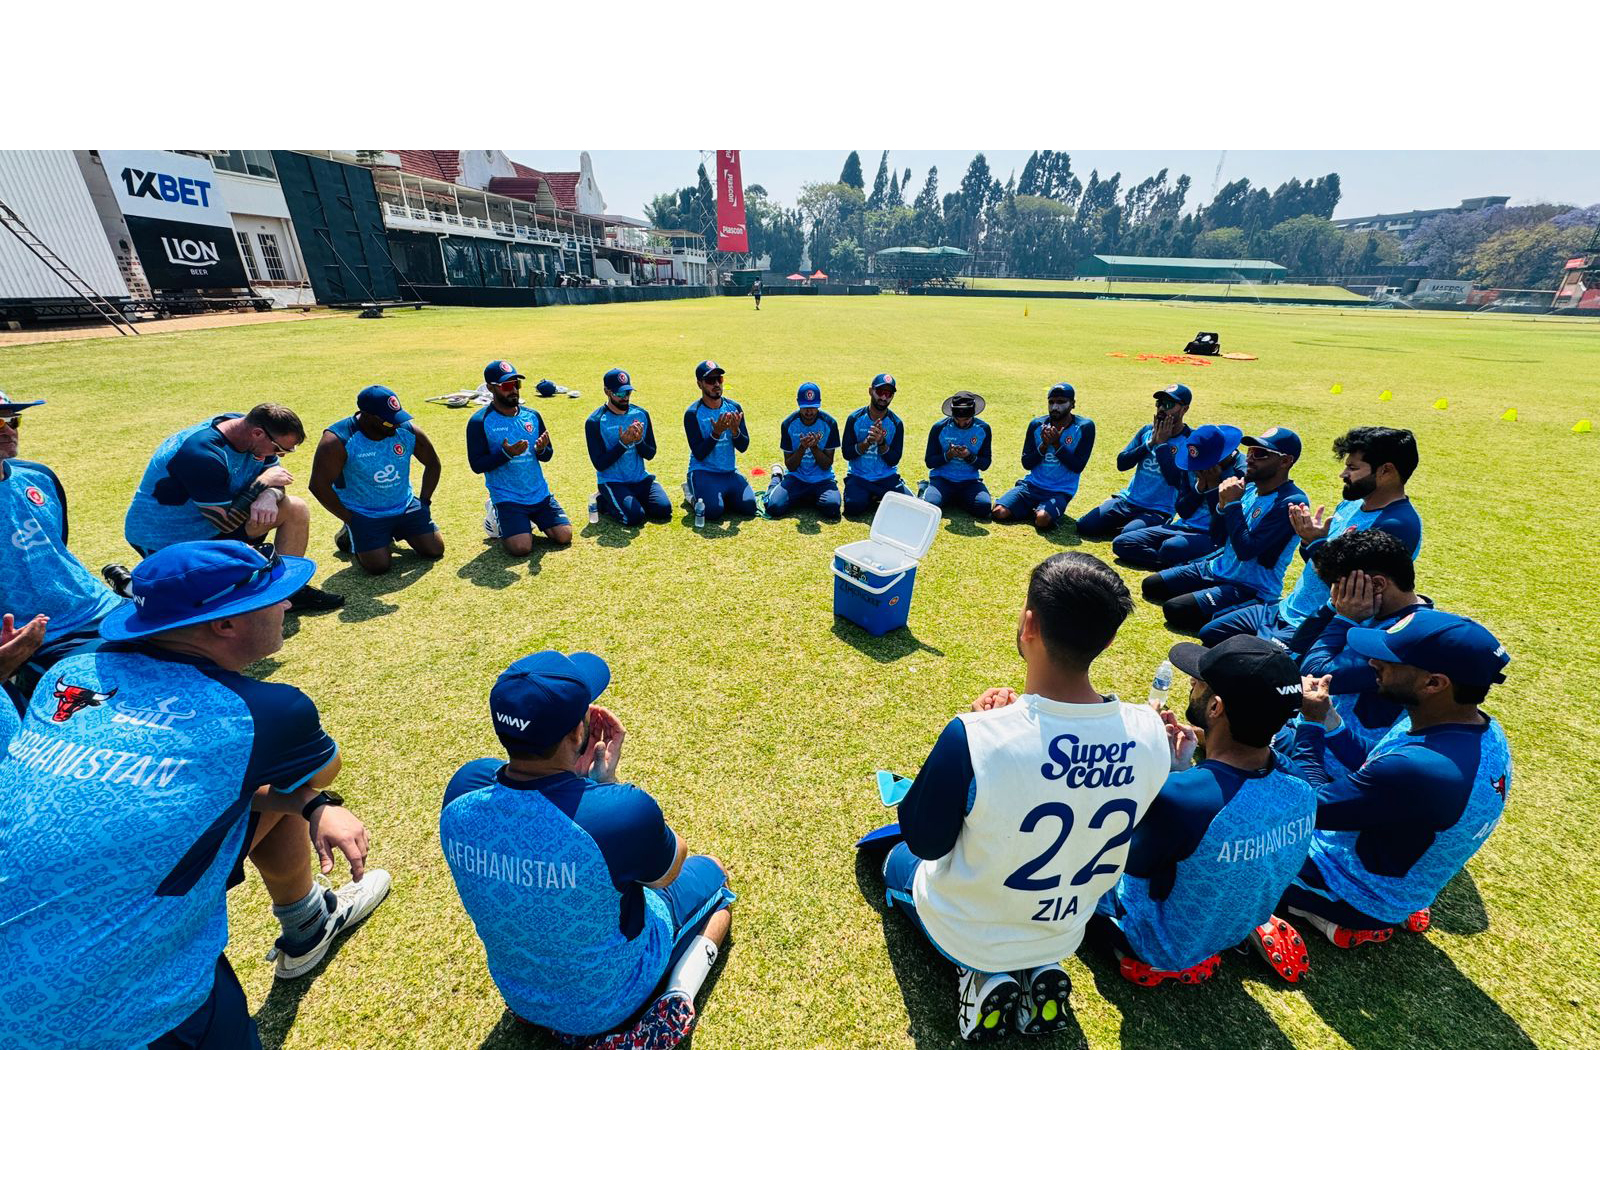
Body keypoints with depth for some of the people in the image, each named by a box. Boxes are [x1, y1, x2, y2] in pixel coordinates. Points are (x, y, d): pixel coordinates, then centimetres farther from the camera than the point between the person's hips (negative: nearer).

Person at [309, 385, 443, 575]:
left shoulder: (408, 430, -9)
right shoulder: (338, 440, -20)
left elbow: (433, 464, 7)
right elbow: (319, 485, -17)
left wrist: (424, 501, 3)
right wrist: (350, 519, -14)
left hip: (405, 507, 4)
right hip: (363, 514, -4)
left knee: (435, 550, -1)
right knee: (378, 566, -17)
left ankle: (393, 532, 28)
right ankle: (351, 535, 17)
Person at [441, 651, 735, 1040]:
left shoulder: (463, 788, -25)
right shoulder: (622, 811, -41)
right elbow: (667, 871, -16)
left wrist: (576, 777, -16)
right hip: (609, 1003, -4)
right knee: (710, 870, 20)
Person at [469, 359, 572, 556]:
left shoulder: (532, 415, 7)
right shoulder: (479, 421, -7)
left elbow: (548, 456, 11)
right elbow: (476, 465, -9)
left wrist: (542, 450, -14)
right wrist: (506, 454, -24)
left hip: (540, 494, 4)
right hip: (507, 497, -4)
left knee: (564, 536, -7)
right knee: (521, 548, -20)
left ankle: (529, 518, 22)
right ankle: (497, 518, 13)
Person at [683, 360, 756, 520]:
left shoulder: (734, 407, 4)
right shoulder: (693, 413, -9)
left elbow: (743, 447, 1)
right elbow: (699, 454, -15)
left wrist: (735, 430, -20)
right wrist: (716, 433, -27)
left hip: (730, 472, 4)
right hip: (703, 472, -4)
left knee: (749, 507, -16)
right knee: (714, 511, -27)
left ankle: (722, 496, 15)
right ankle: (693, 494, 8)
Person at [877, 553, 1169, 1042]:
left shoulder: (974, 738, -39)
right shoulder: (1150, 733, -22)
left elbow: (924, 841, -19)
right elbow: (1094, 829, -2)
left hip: (963, 934, -4)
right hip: (1065, 933, 4)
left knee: (899, 860, 29)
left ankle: (981, 975, 8)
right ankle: (1037, 970, 13)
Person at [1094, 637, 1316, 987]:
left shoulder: (1174, 796, -42)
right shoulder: (1300, 787, -20)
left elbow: (1132, 863, -20)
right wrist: (1182, 766, -7)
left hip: (1164, 944, -5)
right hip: (1238, 924, 6)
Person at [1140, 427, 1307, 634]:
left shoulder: (1291, 502, -20)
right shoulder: (1249, 487, 5)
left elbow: (1246, 551, -26)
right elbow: (1219, 537, 7)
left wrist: (1234, 503, -20)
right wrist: (1223, 504, -11)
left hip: (1251, 588, -8)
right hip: (1217, 568, 8)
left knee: (1175, 610, -24)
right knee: (1151, 586, 4)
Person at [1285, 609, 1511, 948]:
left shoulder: (1419, 768, -38)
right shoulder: (1483, 730, -8)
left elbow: (1314, 808, -24)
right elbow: (1366, 760, 5)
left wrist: (1311, 722, -17)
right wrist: (1324, 715, -10)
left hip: (1359, 899, -8)